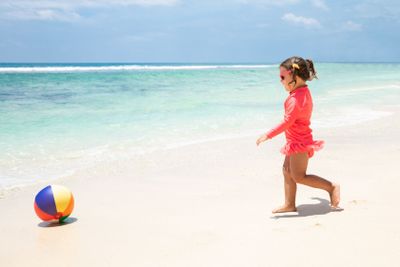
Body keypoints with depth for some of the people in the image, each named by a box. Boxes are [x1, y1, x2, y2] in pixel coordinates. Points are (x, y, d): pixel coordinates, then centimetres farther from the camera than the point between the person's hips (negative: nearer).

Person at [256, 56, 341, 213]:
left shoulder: (296, 97, -23)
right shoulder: (303, 92, 10)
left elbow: (287, 121, -28)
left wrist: (268, 135, -28)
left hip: (299, 142, -11)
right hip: (297, 140, 11)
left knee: (299, 176, -3)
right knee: (287, 170, 13)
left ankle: (331, 187, 5)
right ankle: (289, 204, 18)